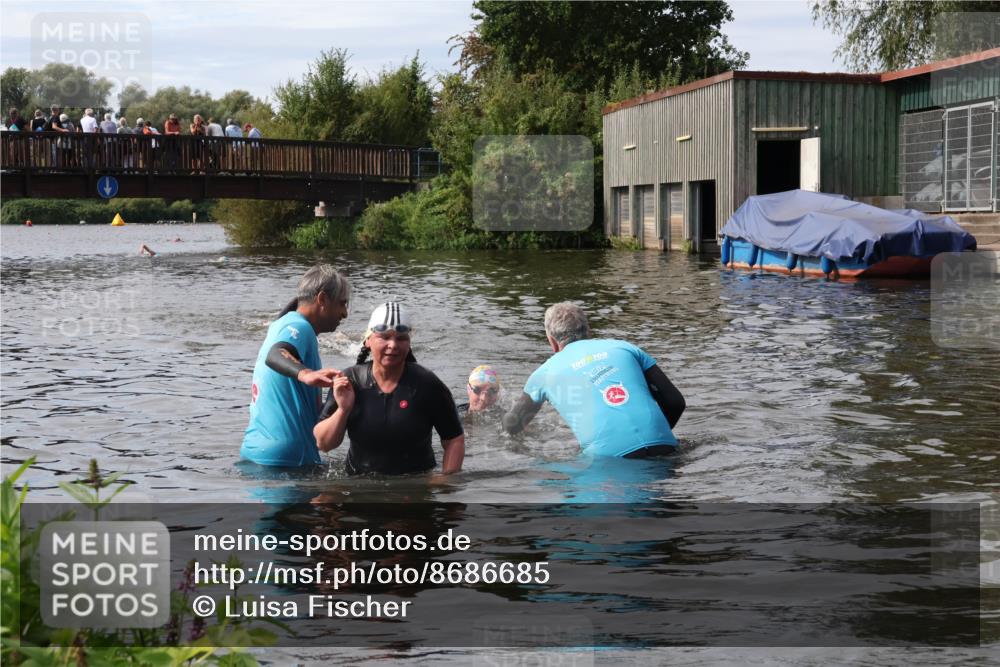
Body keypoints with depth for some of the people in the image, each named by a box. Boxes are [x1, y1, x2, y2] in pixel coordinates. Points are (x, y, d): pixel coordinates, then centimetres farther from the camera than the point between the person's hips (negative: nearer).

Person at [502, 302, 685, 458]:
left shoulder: (545, 372, 19)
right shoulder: (625, 348, 22)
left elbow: (512, 425, 32)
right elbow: (676, 401, 18)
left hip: (609, 456, -3)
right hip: (663, 448, 3)